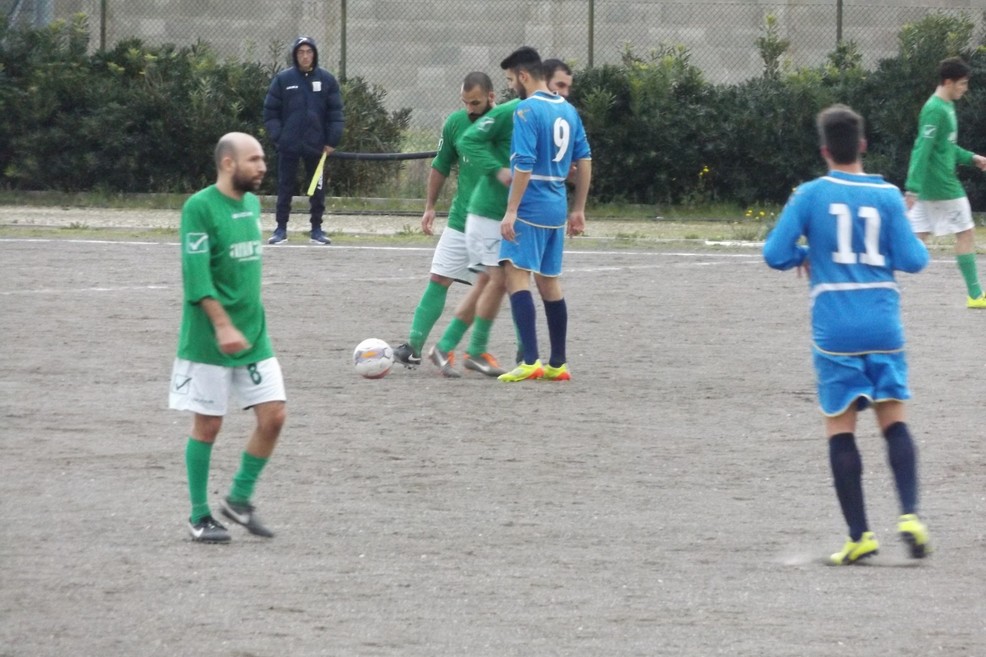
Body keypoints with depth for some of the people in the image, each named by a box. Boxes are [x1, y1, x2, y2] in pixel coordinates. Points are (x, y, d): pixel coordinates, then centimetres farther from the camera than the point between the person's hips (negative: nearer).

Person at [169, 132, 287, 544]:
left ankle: (239, 499, 17)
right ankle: (199, 517, 12)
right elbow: (197, 273, -20)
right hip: (209, 339, -7)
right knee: (208, 425, 1)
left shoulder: (252, 203, 11)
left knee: (273, 416, 0)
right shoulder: (199, 208, -13)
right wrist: (222, 325, -27)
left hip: (254, 335, 7)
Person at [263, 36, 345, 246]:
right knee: (285, 187, 3)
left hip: (316, 145, 1)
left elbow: (335, 113, 5)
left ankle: (317, 229, 12)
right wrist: (277, 137, -5)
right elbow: (270, 112, 5)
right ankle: (281, 228, 7)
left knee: (317, 188, 5)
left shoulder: (327, 80, 3)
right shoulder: (282, 79, 2)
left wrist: (332, 141, -2)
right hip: (289, 145, -1)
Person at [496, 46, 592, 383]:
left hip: (530, 207, -8)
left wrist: (511, 212, -18)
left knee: (517, 276, -11)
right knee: (550, 282, 16)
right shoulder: (568, 111, 12)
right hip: (557, 210, 8)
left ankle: (530, 361, -22)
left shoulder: (527, 111, -13)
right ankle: (558, 364, 19)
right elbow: (585, 160, 14)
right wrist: (578, 210, 19)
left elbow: (524, 165, -20)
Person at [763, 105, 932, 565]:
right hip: (883, 327, 2)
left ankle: (859, 535, 0)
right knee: (894, 420, 9)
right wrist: (916, 246, 21)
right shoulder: (887, 195, 0)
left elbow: (775, 254, -4)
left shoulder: (811, 195, -3)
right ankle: (909, 514, -9)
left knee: (840, 428, 4)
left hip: (835, 331, -1)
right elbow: (912, 260, -2)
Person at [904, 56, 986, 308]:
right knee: (966, 233, 2)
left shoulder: (946, 107, 13)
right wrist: (913, 188, -27)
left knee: (917, 237, 6)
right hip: (943, 187, -9)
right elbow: (922, 150, -23)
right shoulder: (936, 111, -18)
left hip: (928, 188, 9)